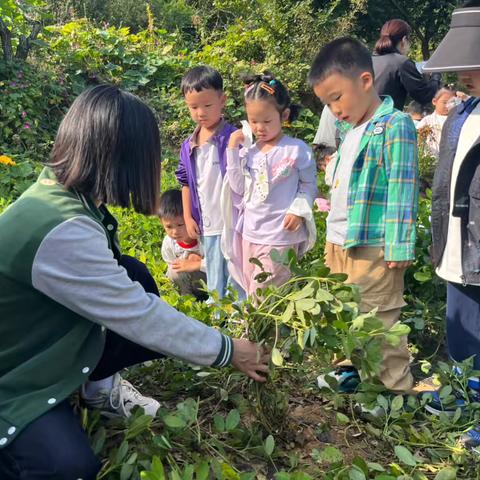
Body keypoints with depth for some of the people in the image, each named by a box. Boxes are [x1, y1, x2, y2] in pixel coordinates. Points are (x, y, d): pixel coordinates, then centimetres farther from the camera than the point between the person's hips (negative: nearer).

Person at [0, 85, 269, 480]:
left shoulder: (62, 192, -4)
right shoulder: (63, 230, -34)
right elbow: (142, 318, -27)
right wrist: (227, 351, -16)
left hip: (49, 344, 8)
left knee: (134, 277, -8)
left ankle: (100, 385, 10)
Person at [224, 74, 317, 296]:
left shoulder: (297, 149, -8)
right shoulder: (248, 151, 5)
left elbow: (309, 184, -1)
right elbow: (238, 189, 0)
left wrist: (298, 210, -17)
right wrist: (232, 150, -2)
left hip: (280, 235, -6)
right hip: (250, 233, 6)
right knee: (251, 293, 17)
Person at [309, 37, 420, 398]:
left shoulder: (395, 125, -14)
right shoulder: (350, 129, 13)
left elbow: (402, 191, -18)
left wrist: (399, 247, -20)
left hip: (372, 249, -9)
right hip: (338, 244, 9)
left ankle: (399, 390, 15)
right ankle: (347, 372, 37)